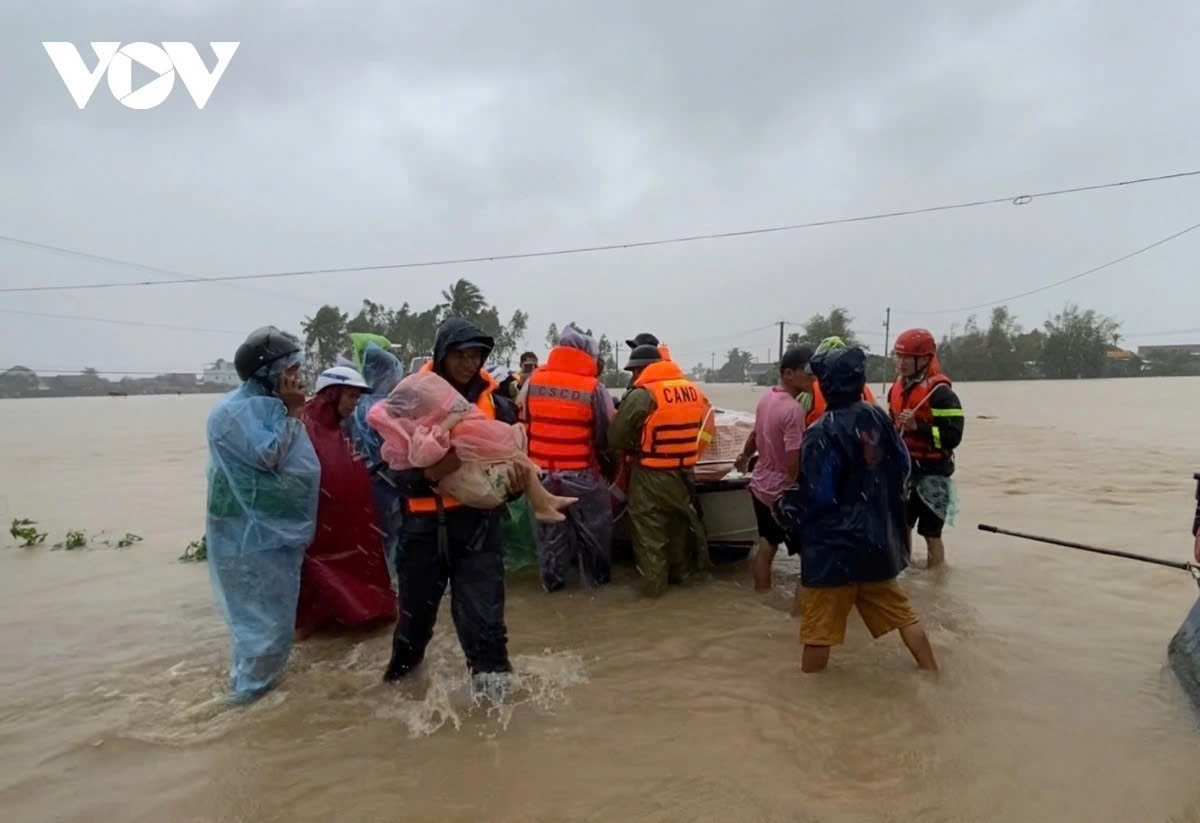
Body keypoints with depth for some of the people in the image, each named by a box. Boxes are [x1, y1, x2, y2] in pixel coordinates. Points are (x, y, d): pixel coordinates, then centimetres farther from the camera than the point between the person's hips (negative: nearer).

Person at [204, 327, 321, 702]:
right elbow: (269, 455, -24)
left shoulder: (267, 405, 10)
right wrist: (290, 413, -16)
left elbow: (291, 463, 15)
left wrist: (291, 412, 6)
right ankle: (250, 687, 15)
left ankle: (258, 678, 35)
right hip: (252, 533, -9)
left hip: (276, 529, 9)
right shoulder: (237, 410, -18)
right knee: (262, 616, 0)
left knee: (274, 614, 20)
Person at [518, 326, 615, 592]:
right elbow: (608, 434, -6)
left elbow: (521, 424, 7)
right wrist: (607, 461, 13)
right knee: (592, 528, 15)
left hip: (541, 471, 4)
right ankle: (596, 576, 27)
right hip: (581, 473, -3)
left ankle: (552, 579, 25)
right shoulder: (594, 388, -13)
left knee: (549, 528, 17)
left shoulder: (532, 382, -1)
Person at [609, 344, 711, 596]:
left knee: (650, 532, 6)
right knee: (679, 524, 22)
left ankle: (653, 584, 12)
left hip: (651, 475, -6)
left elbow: (615, 436, -13)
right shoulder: (694, 391, 4)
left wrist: (625, 451, 7)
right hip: (684, 472, 6)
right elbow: (697, 428, 14)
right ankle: (680, 572, 35)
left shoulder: (642, 394, -16)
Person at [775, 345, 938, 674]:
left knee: (819, 626, 5)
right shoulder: (879, 417, 1)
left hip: (833, 544, -7)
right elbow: (902, 469, 11)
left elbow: (817, 497, -18)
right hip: (878, 536, 7)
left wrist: (786, 506, 0)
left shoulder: (822, 433, -20)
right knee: (900, 611, 23)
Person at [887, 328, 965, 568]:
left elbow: (952, 437, -22)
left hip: (931, 473, -8)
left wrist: (917, 426, -29)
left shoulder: (940, 393, -17)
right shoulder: (898, 387, 8)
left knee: (931, 533, 2)